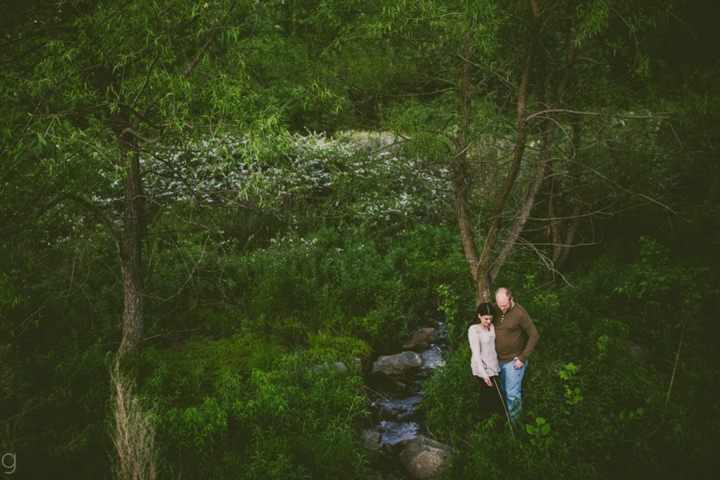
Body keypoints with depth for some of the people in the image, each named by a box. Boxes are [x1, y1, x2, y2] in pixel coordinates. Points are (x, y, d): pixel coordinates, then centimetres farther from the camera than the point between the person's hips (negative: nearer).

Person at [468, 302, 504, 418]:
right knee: (496, 398, -4)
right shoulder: (474, 330, -18)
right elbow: (476, 353, -21)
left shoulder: (491, 326, 3)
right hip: (482, 368, -7)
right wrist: (483, 374, -26)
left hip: (493, 366, 7)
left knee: (487, 394, 18)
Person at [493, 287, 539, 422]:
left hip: (513, 360, -5)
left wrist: (523, 357, -15)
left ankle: (514, 422, 16)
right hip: (498, 359, 5)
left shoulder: (520, 314, -21)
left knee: (512, 393, 0)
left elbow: (534, 335, -16)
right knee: (503, 390, 19)